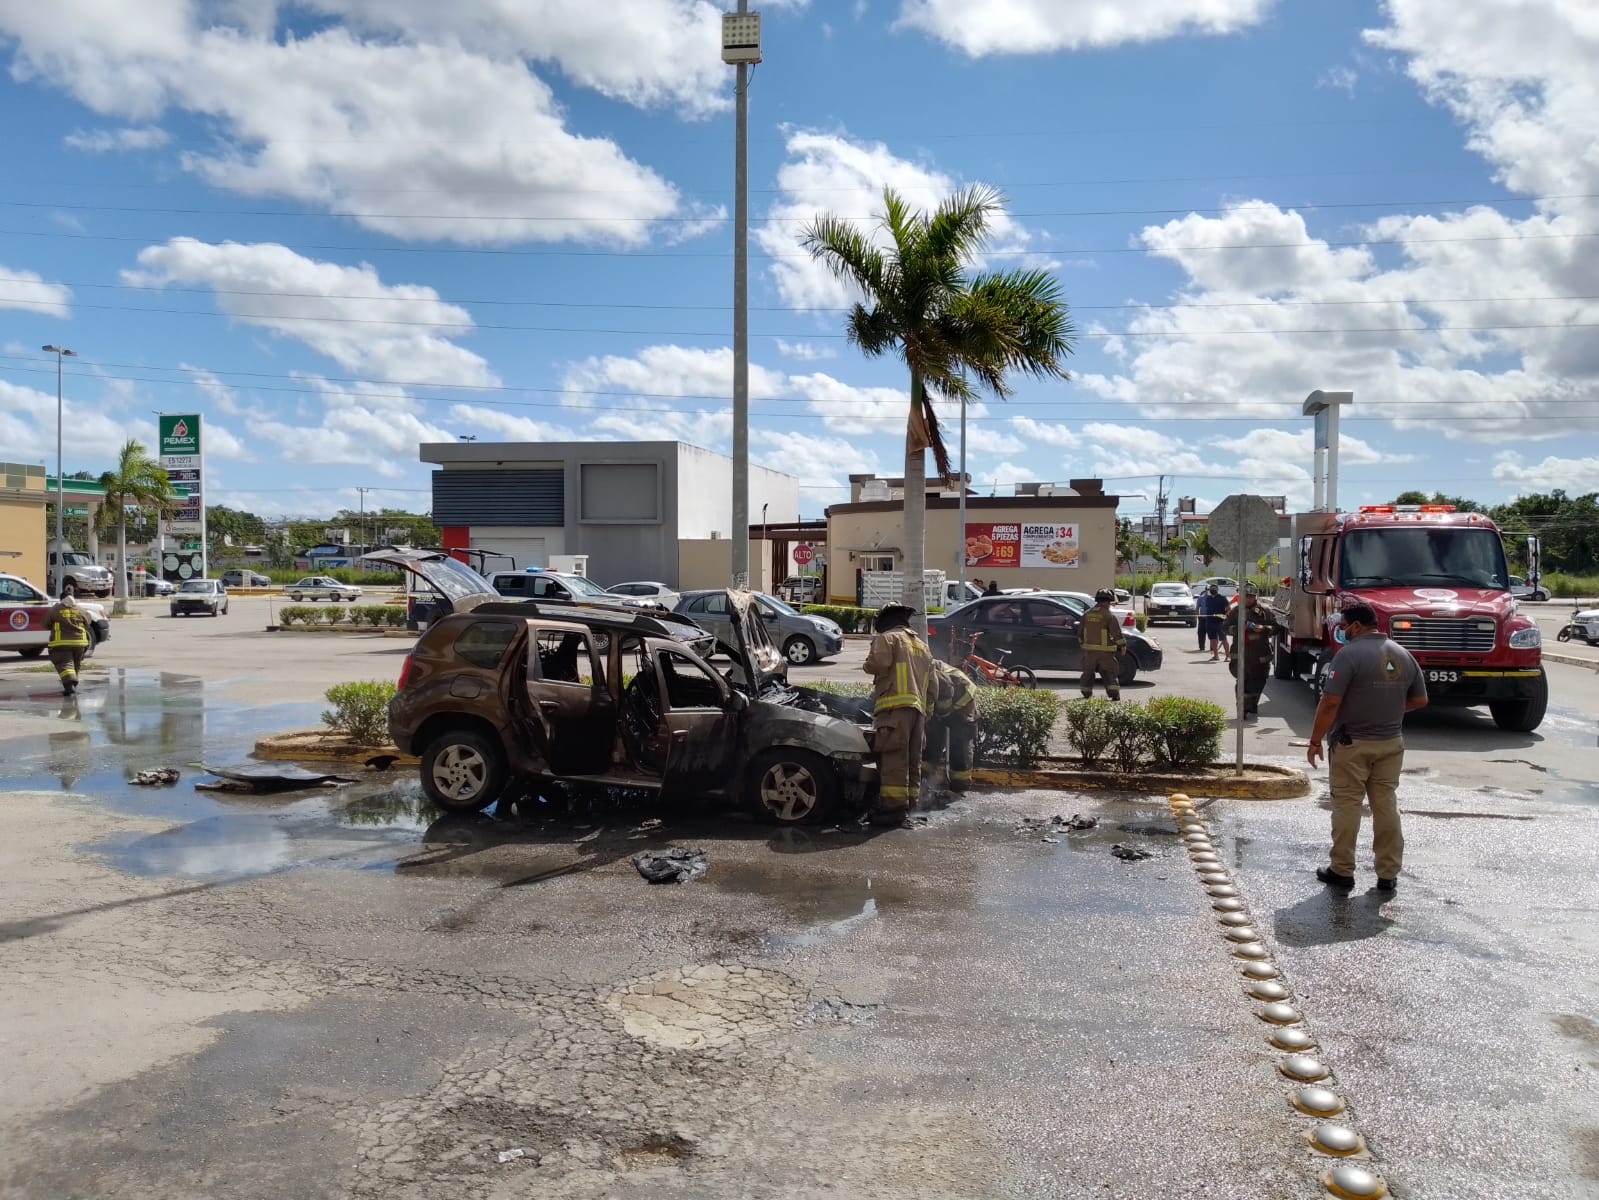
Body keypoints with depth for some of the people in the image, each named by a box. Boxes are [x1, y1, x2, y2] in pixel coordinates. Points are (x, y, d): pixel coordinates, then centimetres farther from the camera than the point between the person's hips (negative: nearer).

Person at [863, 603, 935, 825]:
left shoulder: (887, 639, 3)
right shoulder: (923, 647, 28)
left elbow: (876, 663, -15)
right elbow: (931, 687, 28)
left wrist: (870, 664, 8)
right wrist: (927, 713, 31)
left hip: (895, 707, -8)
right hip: (918, 708, 8)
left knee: (893, 758, -11)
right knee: (912, 759, 11)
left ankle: (894, 806, -15)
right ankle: (909, 805, 14)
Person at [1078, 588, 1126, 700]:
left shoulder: (1087, 614, 6)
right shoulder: (1109, 615, -10)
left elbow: (1080, 632, 13)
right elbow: (1117, 633, -12)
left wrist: (1082, 643, 26)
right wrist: (1123, 645, -2)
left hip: (1089, 650, 4)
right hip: (1105, 651, -4)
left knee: (1088, 672, 16)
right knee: (1110, 673, 3)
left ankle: (1086, 694, 22)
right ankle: (1115, 695, -6)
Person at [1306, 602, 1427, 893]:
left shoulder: (1349, 654, -15)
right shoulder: (1402, 654, 5)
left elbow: (1330, 703, -20)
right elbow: (1420, 700, 12)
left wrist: (1315, 740, -12)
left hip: (1352, 744, -6)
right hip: (1391, 743, 6)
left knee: (1347, 806, 3)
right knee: (1387, 806, 10)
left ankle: (1342, 871, 9)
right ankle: (1388, 874, 14)